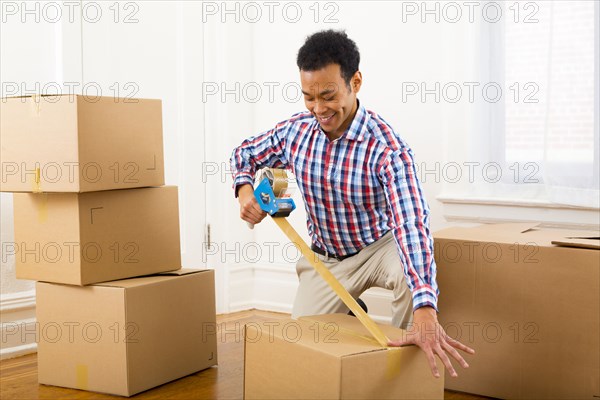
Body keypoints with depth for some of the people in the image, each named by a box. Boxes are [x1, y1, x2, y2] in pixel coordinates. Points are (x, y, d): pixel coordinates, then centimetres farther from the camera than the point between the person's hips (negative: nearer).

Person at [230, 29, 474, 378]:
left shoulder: (387, 149, -30)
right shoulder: (296, 130, -14)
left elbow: (411, 225, -44)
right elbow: (245, 154, 7)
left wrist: (425, 313, -57)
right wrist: (245, 190, -18)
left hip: (378, 247, -4)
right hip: (324, 259, 4)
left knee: (414, 272, -36)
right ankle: (350, 313, 29)